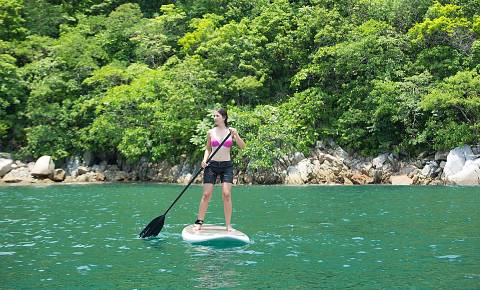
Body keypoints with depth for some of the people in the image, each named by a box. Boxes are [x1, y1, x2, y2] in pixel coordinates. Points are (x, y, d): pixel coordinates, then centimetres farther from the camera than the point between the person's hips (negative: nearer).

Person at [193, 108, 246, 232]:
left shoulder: (231, 131, 3)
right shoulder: (211, 132, 5)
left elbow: (242, 146, -4)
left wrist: (236, 135, -19)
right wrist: (205, 159, -1)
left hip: (227, 166, -1)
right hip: (212, 165, 1)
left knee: (226, 194, -9)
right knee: (206, 194, -3)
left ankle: (228, 225, -2)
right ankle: (199, 222, 6)